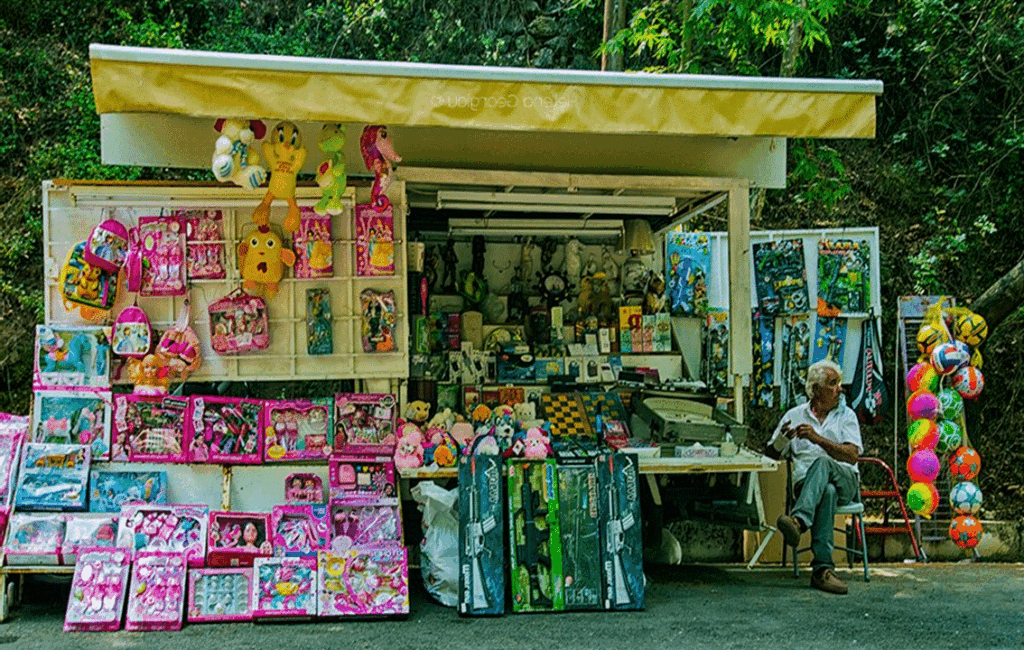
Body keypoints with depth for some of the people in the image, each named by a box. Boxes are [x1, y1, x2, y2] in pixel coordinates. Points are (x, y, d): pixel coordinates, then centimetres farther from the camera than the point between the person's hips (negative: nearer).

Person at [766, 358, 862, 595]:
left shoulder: (846, 415, 14)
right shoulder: (795, 415, 17)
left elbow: (852, 456, -2)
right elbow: (771, 453, 16)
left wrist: (817, 438, -15)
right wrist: (782, 438, -8)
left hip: (845, 481, 0)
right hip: (806, 482, 0)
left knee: (822, 463, -37)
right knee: (827, 492, -39)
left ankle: (799, 520, -59)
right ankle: (823, 568, -48)